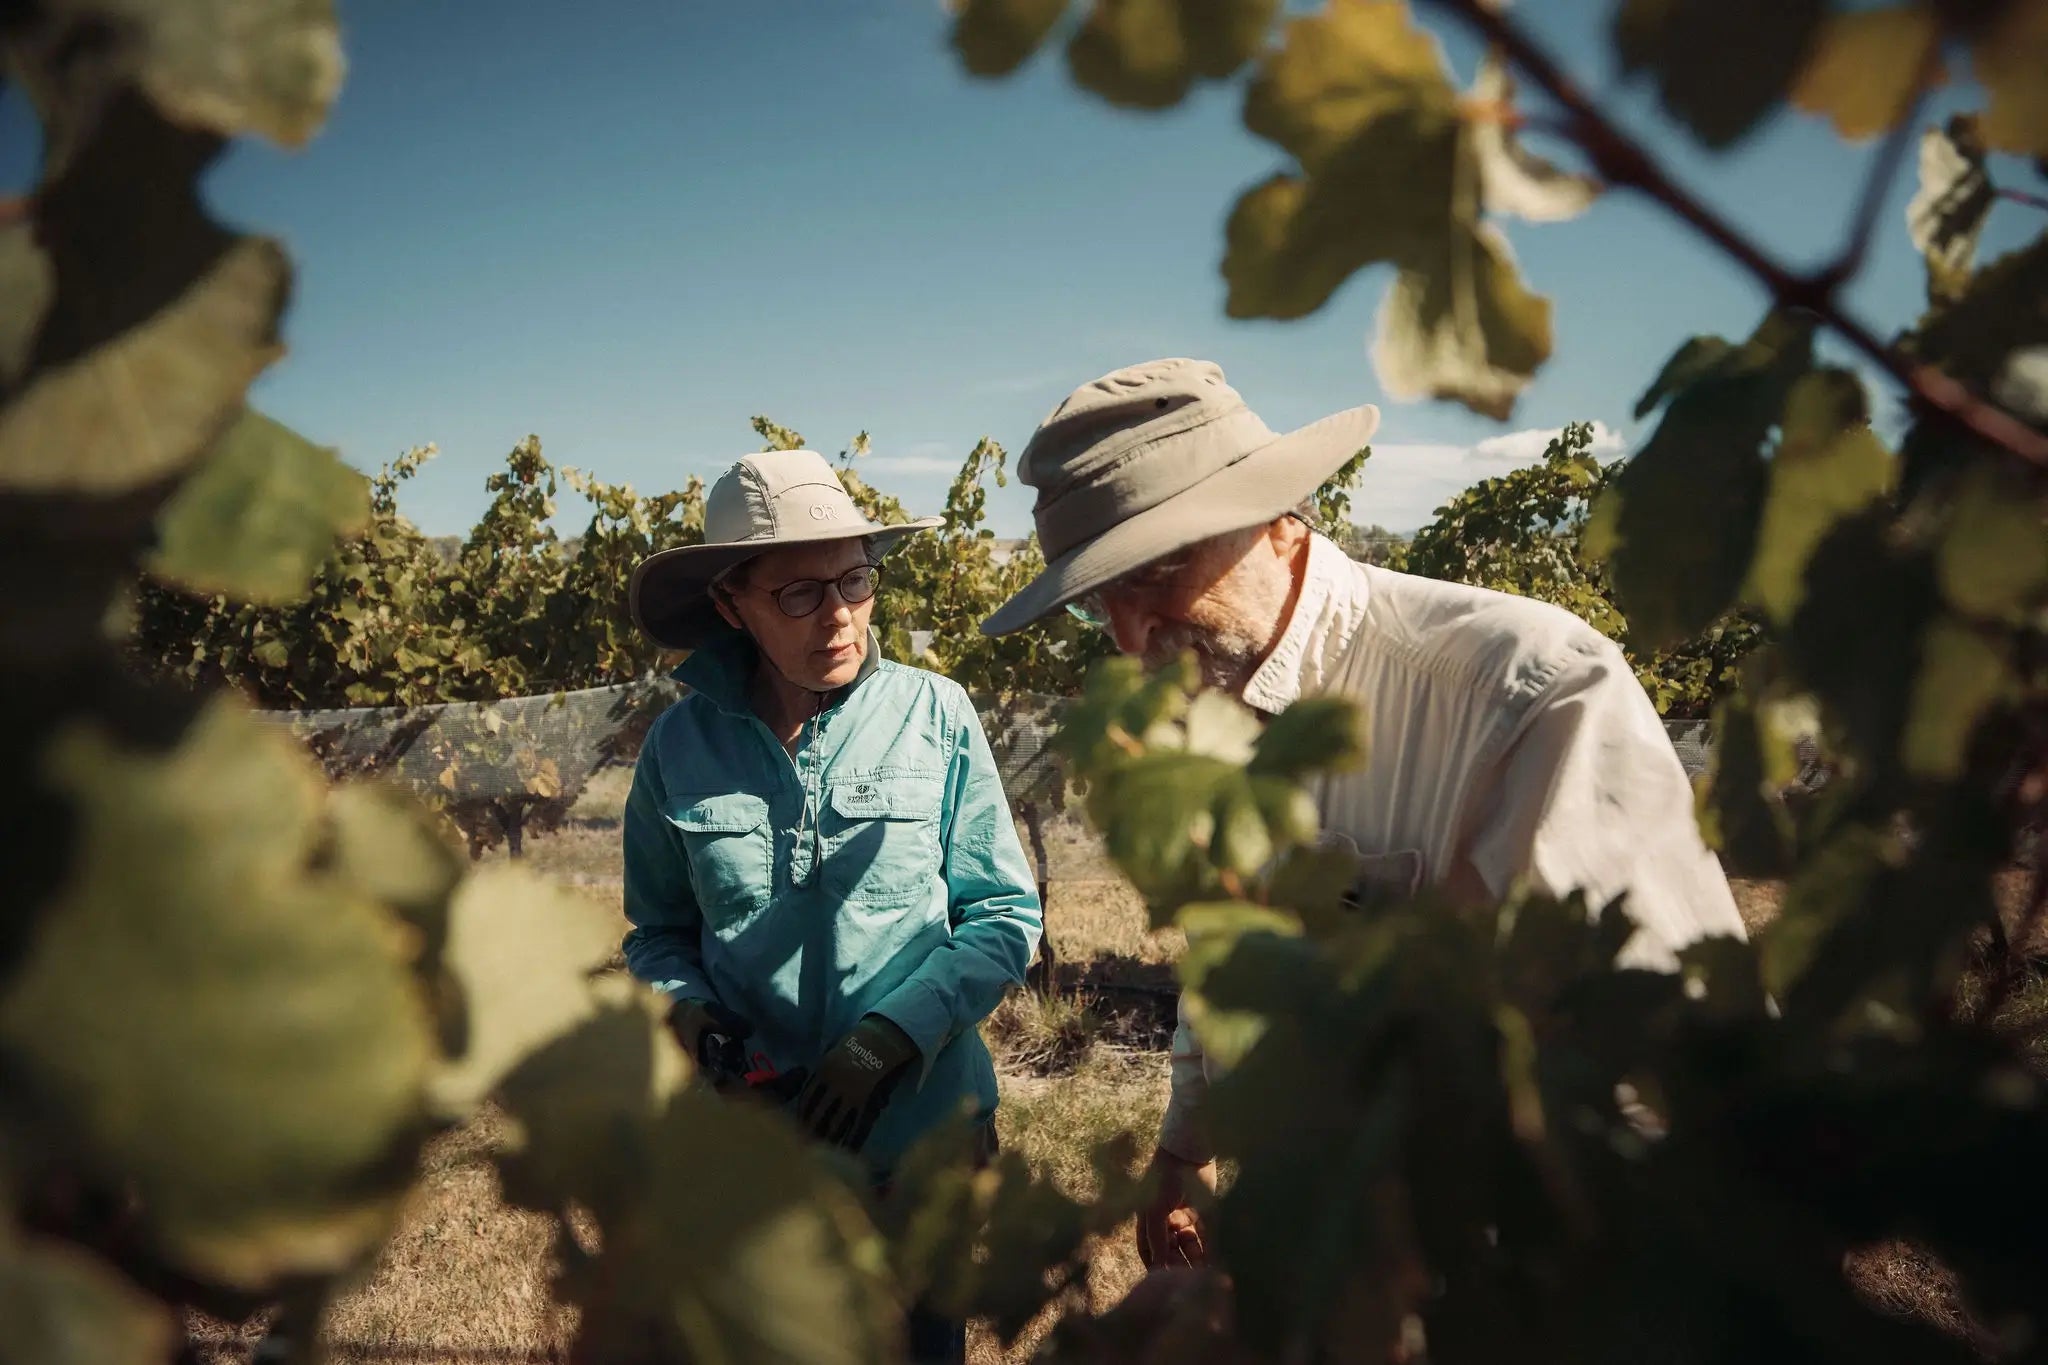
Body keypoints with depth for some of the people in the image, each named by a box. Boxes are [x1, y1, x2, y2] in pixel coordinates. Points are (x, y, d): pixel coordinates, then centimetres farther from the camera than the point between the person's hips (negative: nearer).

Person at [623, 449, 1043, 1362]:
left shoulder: (935, 716, -12)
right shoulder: (682, 745, -6)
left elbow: (1006, 917, -7)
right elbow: (658, 933, 6)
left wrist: (890, 1037, -18)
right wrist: (687, 1011, -13)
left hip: (923, 1140, -1)